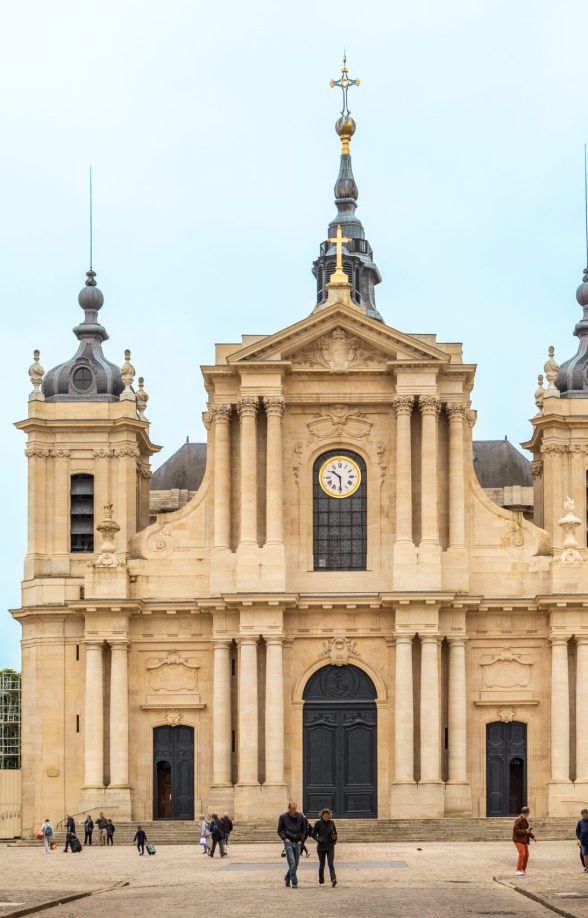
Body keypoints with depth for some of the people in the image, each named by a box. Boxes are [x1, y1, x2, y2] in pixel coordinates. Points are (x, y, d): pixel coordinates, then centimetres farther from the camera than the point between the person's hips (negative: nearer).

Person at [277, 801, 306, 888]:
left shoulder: (300, 816, 5)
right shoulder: (283, 817, 0)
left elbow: (304, 829, 14)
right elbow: (279, 830, 5)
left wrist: (301, 839, 3)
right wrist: (284, 838, -9)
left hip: (297, 843, 3)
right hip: (288, 842, -3)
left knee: (296, 864, 8)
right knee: (292, 863, -13)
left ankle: (287, 878, 31)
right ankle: (294, 882, -10)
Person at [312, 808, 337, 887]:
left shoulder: (331, 823, 3)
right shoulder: (318, 823, -3)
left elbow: (335, 833, 16)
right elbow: (313, 834, 1)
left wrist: (335, 839, -1)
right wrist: (318, 839, -16)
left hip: (330, 847, 0)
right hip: (321, 847, 0)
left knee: (331, 864, -12)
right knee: (321, 864, 8)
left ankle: (333, 880, -23)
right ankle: (321, 881, 20)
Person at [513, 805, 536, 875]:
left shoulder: (525, 820, 12)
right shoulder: (518, 820, -17)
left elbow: (527, 829, 22)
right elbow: (515, 830, -22)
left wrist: (533, 837, 11)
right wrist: (525, 831, -25)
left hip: (524, 840, 9)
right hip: (518, 840, -9)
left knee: (526, 854, 10)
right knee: (522, 854, -18)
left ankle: (523, 869, 22)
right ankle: (518, 871, -15)